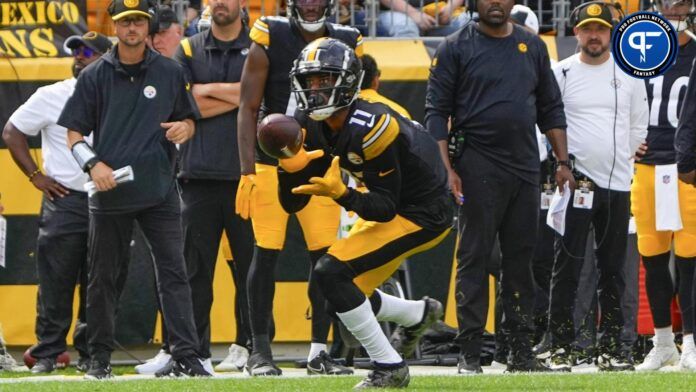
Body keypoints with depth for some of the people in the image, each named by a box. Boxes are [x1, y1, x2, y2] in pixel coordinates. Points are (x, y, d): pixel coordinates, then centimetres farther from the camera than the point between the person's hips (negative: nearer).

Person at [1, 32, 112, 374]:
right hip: (64, 201, -2)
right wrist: (36, 176, -2)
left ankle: (90, 353, 11)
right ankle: (46, 354, 1)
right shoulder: (52, 97, 1)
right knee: (55, 283, -4)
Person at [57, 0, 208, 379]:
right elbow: (74, 134, 4)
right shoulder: (95, 76, 4)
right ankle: (100, 358, 16)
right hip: (110, 191, 0)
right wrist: (93, 163, -14)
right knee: (102, 277, 6)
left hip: (159, 190, 0)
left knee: (173, 272, -7)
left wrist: (184, 128, -9)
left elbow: (188, 120, 15)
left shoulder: (170, 72, 7)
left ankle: (186, 355, -10)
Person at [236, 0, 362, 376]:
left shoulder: (345, 45, 4)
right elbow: (248, 109, -5)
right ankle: (259, 351, 5)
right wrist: (247, 172, -11)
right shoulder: (269, 40, -7)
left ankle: (319, 351, 6)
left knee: (325, 255, -1)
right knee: (266, 254, -3)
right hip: (272, 162, -3)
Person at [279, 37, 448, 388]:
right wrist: (289, 168, -23)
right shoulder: (312, 127, -4)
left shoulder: (369, 127, -28)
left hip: (423, 214, -9)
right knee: (346, 294, 11)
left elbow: (385, 209, -26)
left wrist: (342, 195, -41)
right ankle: (421, 314, 38)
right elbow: (293, 203, -3)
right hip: (390, 204, 9)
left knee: (333, 272, -20)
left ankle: (389, 368, -9)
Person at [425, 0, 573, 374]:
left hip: (525, 168, 4)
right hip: (478, 169, -4)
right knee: (474, 258, -4)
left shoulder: (532, 47, 13)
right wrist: (447, 169, -11)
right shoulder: (456, 48, 0)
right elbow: (436, 112, -3)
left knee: (521, 258, 6)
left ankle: (520, 351, 11)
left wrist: (563, 162, 9)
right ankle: (469, 353, -2)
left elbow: (551, 109, 17)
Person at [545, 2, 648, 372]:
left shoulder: (630, 75, 10)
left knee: (613, 268, 6)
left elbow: (639, 127, 17)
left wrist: (622, 161, 8)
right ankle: (561, 347, -4)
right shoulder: (560, 74, 2)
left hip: (617, 184, 3)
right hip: (575, 183, -3)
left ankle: (611, 346, 10)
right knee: (567, 265, -6)